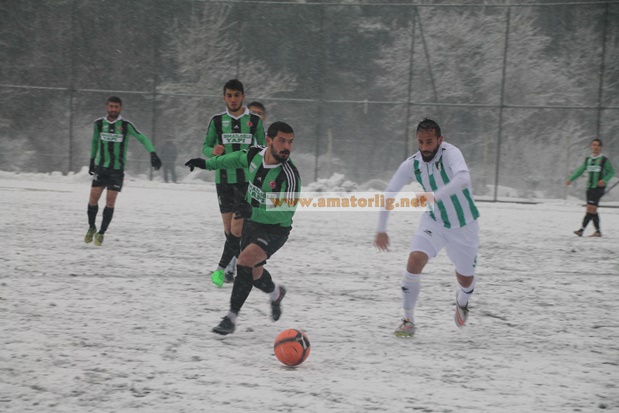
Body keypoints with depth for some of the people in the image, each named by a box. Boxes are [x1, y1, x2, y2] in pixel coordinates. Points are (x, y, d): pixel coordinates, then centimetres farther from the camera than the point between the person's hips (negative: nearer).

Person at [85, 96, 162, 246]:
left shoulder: (126, 125, -8)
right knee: (93, 199, -3)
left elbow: (143, 139, -7)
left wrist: (153, 154, -21)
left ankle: (101, 233, 9)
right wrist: (92, 160, 23)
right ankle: (91, 227, 20)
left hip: (117, 170, -2)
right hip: (100, 167, 2)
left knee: (110, 202, -4)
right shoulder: (99, 124, 2)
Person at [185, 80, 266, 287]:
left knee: (237, 226, -11)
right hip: (224, 179, 2)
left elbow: (263, 149, 11)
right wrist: (213, 151, -16)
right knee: (228, 227, 4)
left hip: (247, 180, -2)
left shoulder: (255, 121, 3)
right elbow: (205, 148, 7)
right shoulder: (217, 121, 5)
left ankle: (222, 268, -6)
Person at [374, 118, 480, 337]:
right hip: (434, 221, 2)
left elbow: (463, 179, -47)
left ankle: (462, 300, 51)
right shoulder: (411, 165, -13)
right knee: (414, 260, -21)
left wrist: (435, 196, -59)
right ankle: (408, 321, -11)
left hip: (464, 225, -2)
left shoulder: (451, 153, -28)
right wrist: (381, 229, -3)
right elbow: (389, 194, -1)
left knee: (465, 278, 12)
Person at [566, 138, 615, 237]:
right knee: (592, 211, 6)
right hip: (590, 188, 6)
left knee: (591, 208, -14)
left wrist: (605, 180, -16)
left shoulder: (604, 160, -1)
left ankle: (582, 229, -19)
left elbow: (611, 172, 2)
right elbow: (580, 170, 15)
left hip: (599, 188, -6)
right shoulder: (588, 160, 13)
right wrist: (570, 179, 4)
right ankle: (598, 231, 13)